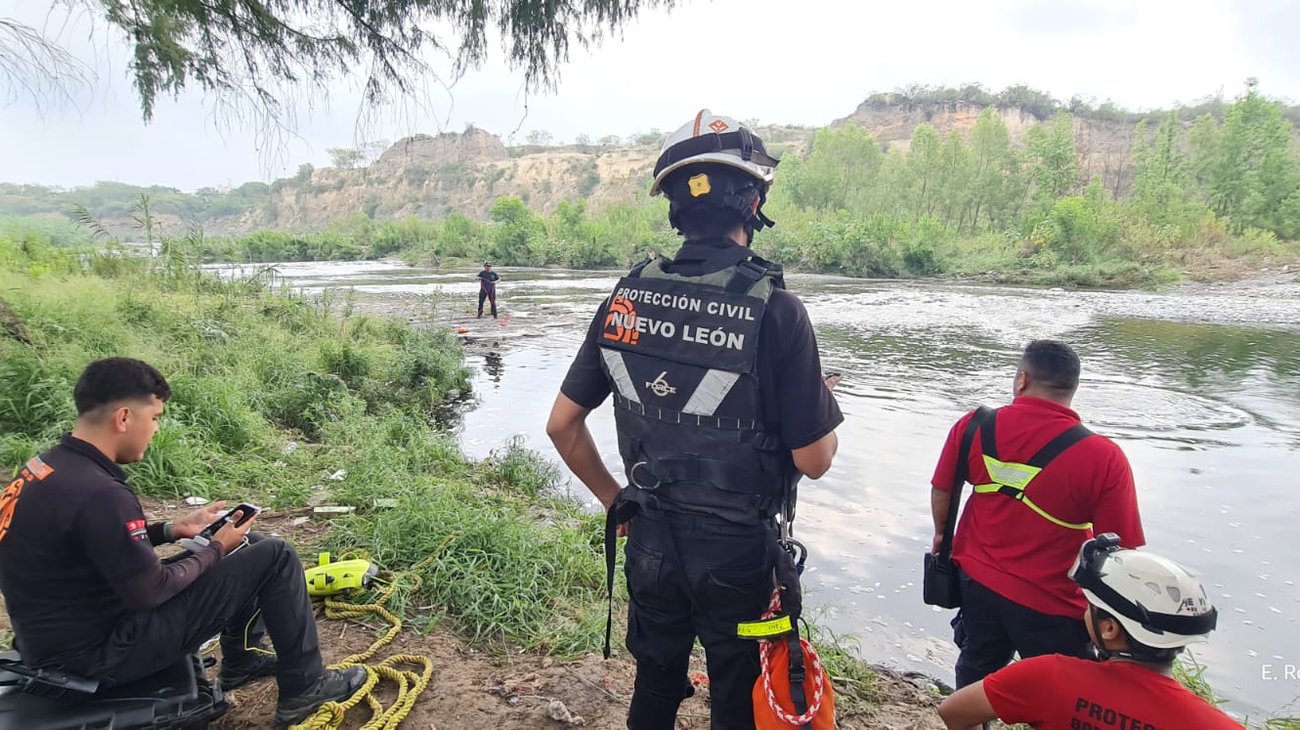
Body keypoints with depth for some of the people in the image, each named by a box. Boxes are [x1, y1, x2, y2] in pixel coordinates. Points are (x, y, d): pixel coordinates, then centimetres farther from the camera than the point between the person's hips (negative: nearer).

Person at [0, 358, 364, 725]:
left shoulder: (49, 467, 1)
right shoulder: (98, 493, -30)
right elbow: (151, 592, -22)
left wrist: (173, 529, 6)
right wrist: (217, 548, -7)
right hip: (99, 652, -9)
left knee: (248, 550, 18)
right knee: (274, 557, -10)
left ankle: (241, 661, 32)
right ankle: (303, 688, 4)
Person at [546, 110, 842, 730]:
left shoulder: (626, 297, -6)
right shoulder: (775, 309, -20)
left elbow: (562, 425, -2)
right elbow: (814, 461, -14)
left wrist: (615, 501, 11)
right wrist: (824, 401, 6)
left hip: (649, 539, 4)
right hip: (738, 548, -4)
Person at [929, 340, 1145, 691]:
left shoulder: (973, 426, -12)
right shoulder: (1104, 458, -22)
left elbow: (941, 492, 2)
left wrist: (941, 533, 22)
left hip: (978, 582, 4)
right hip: (1051, 606, -3)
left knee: (976, 670, 27)